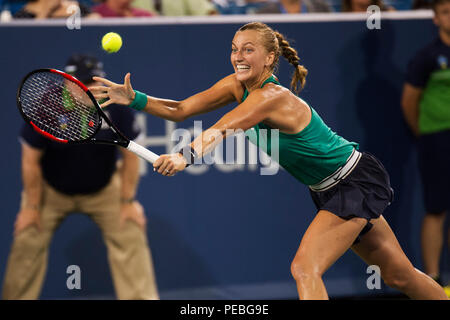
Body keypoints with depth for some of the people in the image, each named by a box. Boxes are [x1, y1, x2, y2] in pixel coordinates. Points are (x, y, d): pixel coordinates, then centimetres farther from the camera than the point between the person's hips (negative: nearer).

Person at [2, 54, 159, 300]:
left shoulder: (117, 106, -23)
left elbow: (130, 155, -11)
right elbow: (31, 160, -15)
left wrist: (128, 201, -10)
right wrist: (31, 207, -12)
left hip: (104, 188, 1)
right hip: (51, 190, -1)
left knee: (131, 237, -7)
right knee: (27, 241, -7)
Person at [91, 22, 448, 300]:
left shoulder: (272, 98, -29)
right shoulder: (239, 86, -5)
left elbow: (222, 131, -46)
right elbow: (180, 110, -6)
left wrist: (185, 156, -60)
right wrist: (134, 98, -20)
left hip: (359, 182, -9)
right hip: (330, 189, 9)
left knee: (305, 267, -21)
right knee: (398, 274, 17)